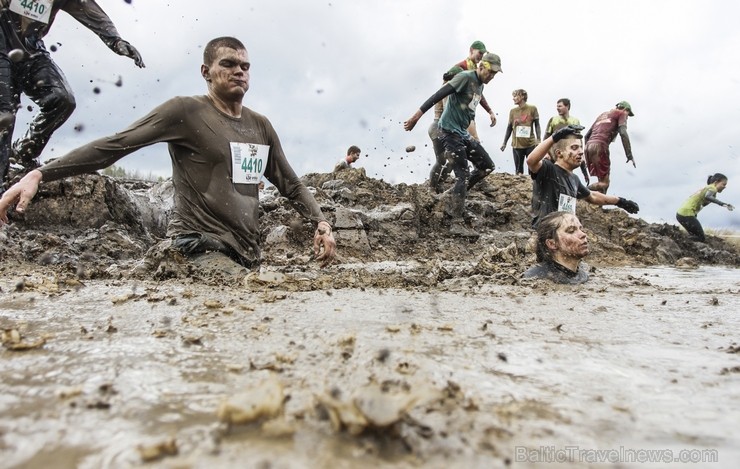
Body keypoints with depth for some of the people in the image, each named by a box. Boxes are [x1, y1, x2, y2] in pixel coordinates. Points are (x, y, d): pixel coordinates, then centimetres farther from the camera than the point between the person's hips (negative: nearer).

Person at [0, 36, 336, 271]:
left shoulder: (261, 126, 15)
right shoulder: (186, 111, -2)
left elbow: (290, 184, 20)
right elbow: (114, 145, -6)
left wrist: (321, 223, 6)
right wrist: (40, 174, -14)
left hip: (247, 253, 7)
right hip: (201, 246, -6)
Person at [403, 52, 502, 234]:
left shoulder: (480, 85, 14)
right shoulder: (465, 77, -13)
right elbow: (439, 95, -21)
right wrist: (417, 115, -26)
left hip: (463, 133, 9)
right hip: (450, 131, -9)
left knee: (487, 166, 8)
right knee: (464, 176, -12)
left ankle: (455, 196, 17)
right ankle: (456, 222, -6)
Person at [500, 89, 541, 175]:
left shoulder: (532, 108, 0)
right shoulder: (512, 111, 6)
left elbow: (537, 125, 3)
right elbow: (509, 128, 11)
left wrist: (538, 139, -6)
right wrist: (504, 143, 10)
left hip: (530, 144, -2)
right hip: (517, 145, 2)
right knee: (518, 170, 6)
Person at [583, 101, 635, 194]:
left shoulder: (603, 114, 33)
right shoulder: (621, 113, 13)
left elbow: (587, 135, 29)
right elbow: (623, 133, -5)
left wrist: (587, 153, 32)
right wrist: (629, 155, -7)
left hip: (589, 145, 8)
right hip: (600, 146, -8)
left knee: (602, 180, 11)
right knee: (604, 182, -8)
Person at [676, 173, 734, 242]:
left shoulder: (707, 188, 21)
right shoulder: (712, 188, -7)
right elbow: (707, 197, -32)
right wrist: (722, 203, -40)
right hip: (687, 214, -10)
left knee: (695, 236, 20)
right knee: (701, 238, -3)